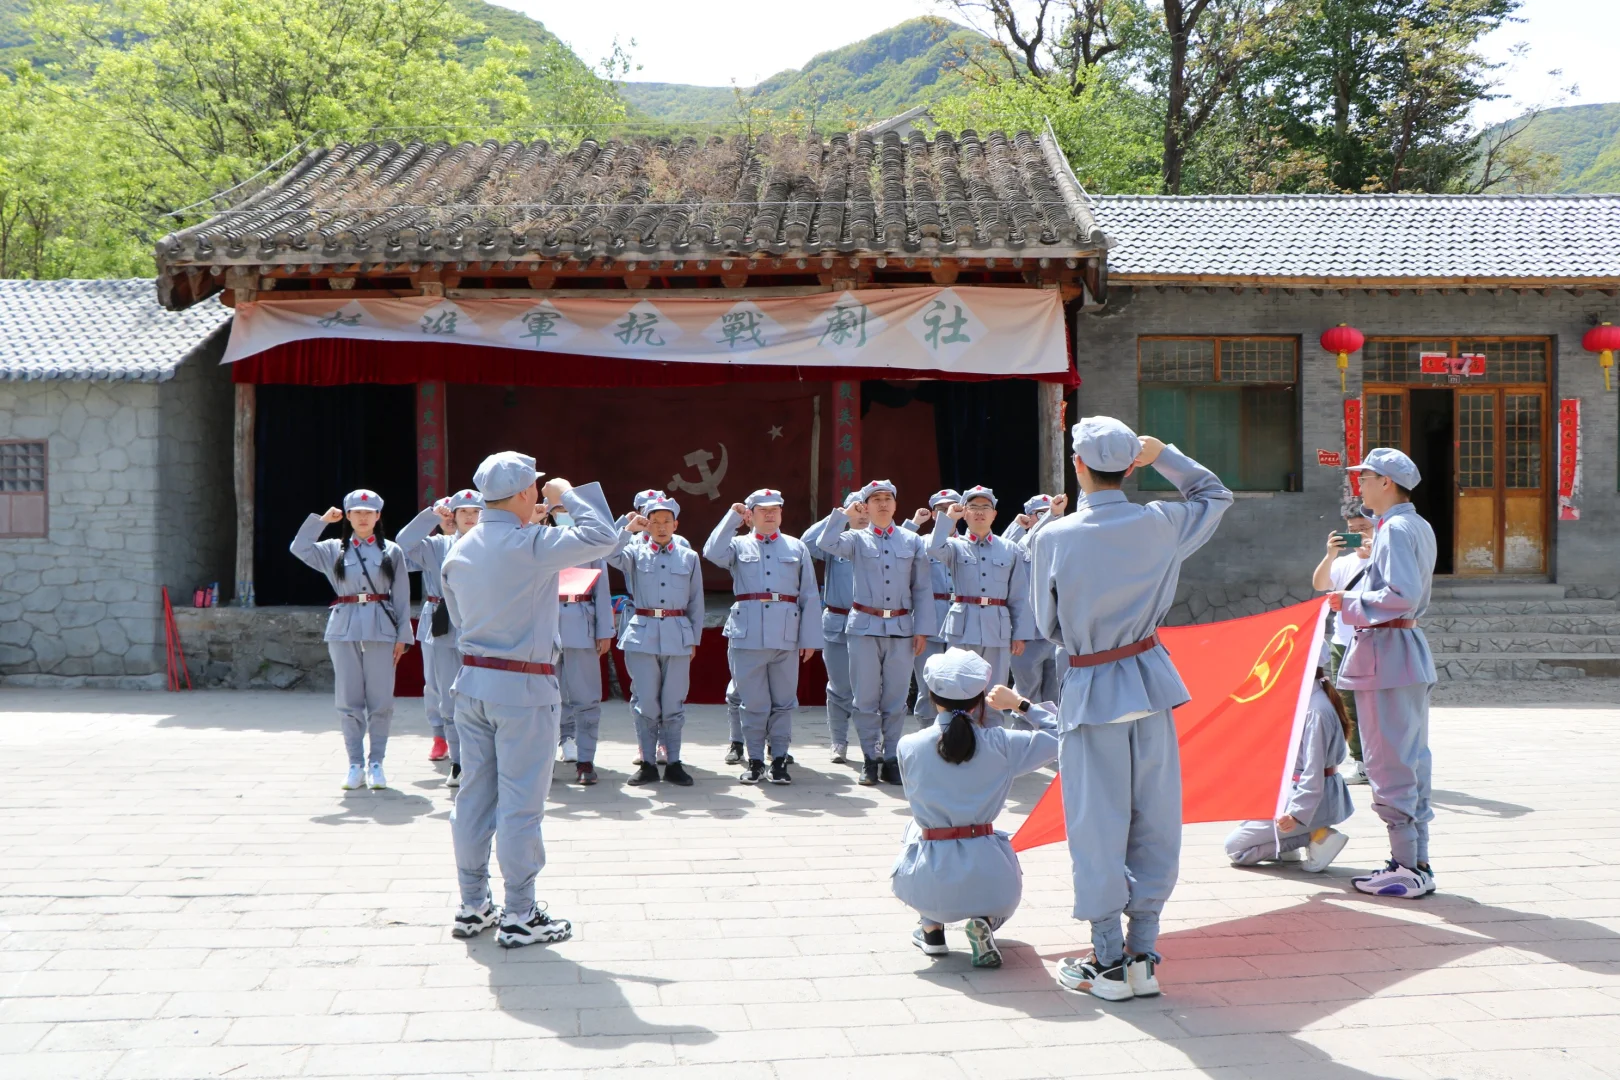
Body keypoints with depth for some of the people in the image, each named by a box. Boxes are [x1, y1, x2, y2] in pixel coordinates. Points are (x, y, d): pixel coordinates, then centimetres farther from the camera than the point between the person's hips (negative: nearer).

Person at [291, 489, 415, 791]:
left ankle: (376, 762, 9)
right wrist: (322, 519, 1)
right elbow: (299, 548, -1)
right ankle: (355, 764, 10)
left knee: (380, 700, 0)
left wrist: (402, 636, 1)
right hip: (344, 629, 1)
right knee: (348, 701, 3)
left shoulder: (391, 551, 7)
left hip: (380, 630, -1)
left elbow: (402, 597, 6)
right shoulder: (335, 550, 11)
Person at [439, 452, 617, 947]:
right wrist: (569, 495, -1)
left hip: (471, 680, 7)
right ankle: (520, 916, 6)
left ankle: (472, 907, 21)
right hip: (523, 687, -7)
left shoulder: (459, 551, 8)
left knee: (474, 795, 12)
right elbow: (602, 537, -15)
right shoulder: (531, 545, -16)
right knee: (521, 801, -1)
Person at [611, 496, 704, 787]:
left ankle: (673, 763, 12)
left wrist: (694, 639, 10)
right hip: (642, 634, -1)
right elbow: (613, 556, -14)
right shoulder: (636, 553, 7)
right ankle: (648, 763, 10)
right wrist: (628, 529, -21)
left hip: (678, 636, 1)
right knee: (645, 702, 1)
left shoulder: (689, 558, 11)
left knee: (674, 703, 4)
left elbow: (696, 602, 13)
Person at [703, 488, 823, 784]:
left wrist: (810, 638, 3)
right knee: (753, 702, 2)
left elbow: (810, 596, 10)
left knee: (783, 701, 4)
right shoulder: (739, 546, 11)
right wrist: (732, 516, -6)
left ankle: (779, 759, 11)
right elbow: (712, 553, -12)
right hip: (747, 635, -1)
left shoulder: (797, 547, 13)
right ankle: (755, 760, 11)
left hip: (786, 635, 1)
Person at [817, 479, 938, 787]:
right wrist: (846, 515, -13)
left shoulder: (913, 542, 9)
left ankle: (891, 759, 12)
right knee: (866, 698, 1)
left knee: (896, 698, 4)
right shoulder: (857, 539, 5)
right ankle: (870, 759, 10)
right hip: (865, 626, -1)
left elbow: (923, 588, 8)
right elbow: (827, 543, -15)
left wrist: (922, 629, 2)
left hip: (901, 628, 1)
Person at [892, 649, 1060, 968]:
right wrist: (1019, 704, 8)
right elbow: (1059, 736, 6)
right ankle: (985, 922, 4)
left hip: (928, 885, 1)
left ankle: (931, 929, 27)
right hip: (990, 881, -1)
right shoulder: (1001, 744, -6)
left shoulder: (908, 747, -3)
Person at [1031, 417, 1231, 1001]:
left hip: (1090, 690, -3)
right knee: (1154, 822, 9)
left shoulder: (1053, 538, -11)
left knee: (1099, 826, 4)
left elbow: (1048, 624, -1)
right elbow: (1216, 494, 17)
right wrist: (1163, 454, 12)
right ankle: (1143, 958, 14)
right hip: (1151, 686, 3)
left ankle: (1108, 964, 9)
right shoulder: (1159, 524, -4)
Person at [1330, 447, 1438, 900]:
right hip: (1410, 648, 10)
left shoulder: (1395, 529, -15)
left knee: (1388, 764, -5)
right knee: (1412, 762, 13)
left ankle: (1406, 868, 0)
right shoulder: (1419, 527, 16)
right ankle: (1417, 864, 19)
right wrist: (1357, 599, 16)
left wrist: (1352, 602, -14)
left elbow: (1402, 595, -25)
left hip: (1384, 651, -10)